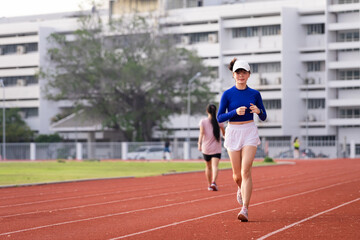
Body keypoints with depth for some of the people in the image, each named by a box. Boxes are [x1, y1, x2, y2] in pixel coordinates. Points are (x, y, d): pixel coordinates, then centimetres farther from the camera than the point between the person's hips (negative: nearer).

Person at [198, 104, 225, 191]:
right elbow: (224, 133, 12)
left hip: (206, 148, 2)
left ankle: (209, 185, 27)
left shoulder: (203, 121, 0)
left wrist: (199, 143, -21)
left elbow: (201, 133, -14)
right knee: (215, 166, -12)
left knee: (208, 167, 17)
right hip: (216, 148, -2)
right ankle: (213, 182, -35)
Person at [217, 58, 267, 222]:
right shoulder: (227, 94, -2)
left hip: (250, 132, 0)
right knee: (237, 174, 9)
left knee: (246, 171, -15)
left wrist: (258, 111, -14)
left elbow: (264, 117, 8)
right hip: (233, 132, 1)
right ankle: (240, 189, 46)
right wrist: (235, 112, -20)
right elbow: (219, 118, -4)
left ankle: (245, 210, -17)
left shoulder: (255, 94, 3)